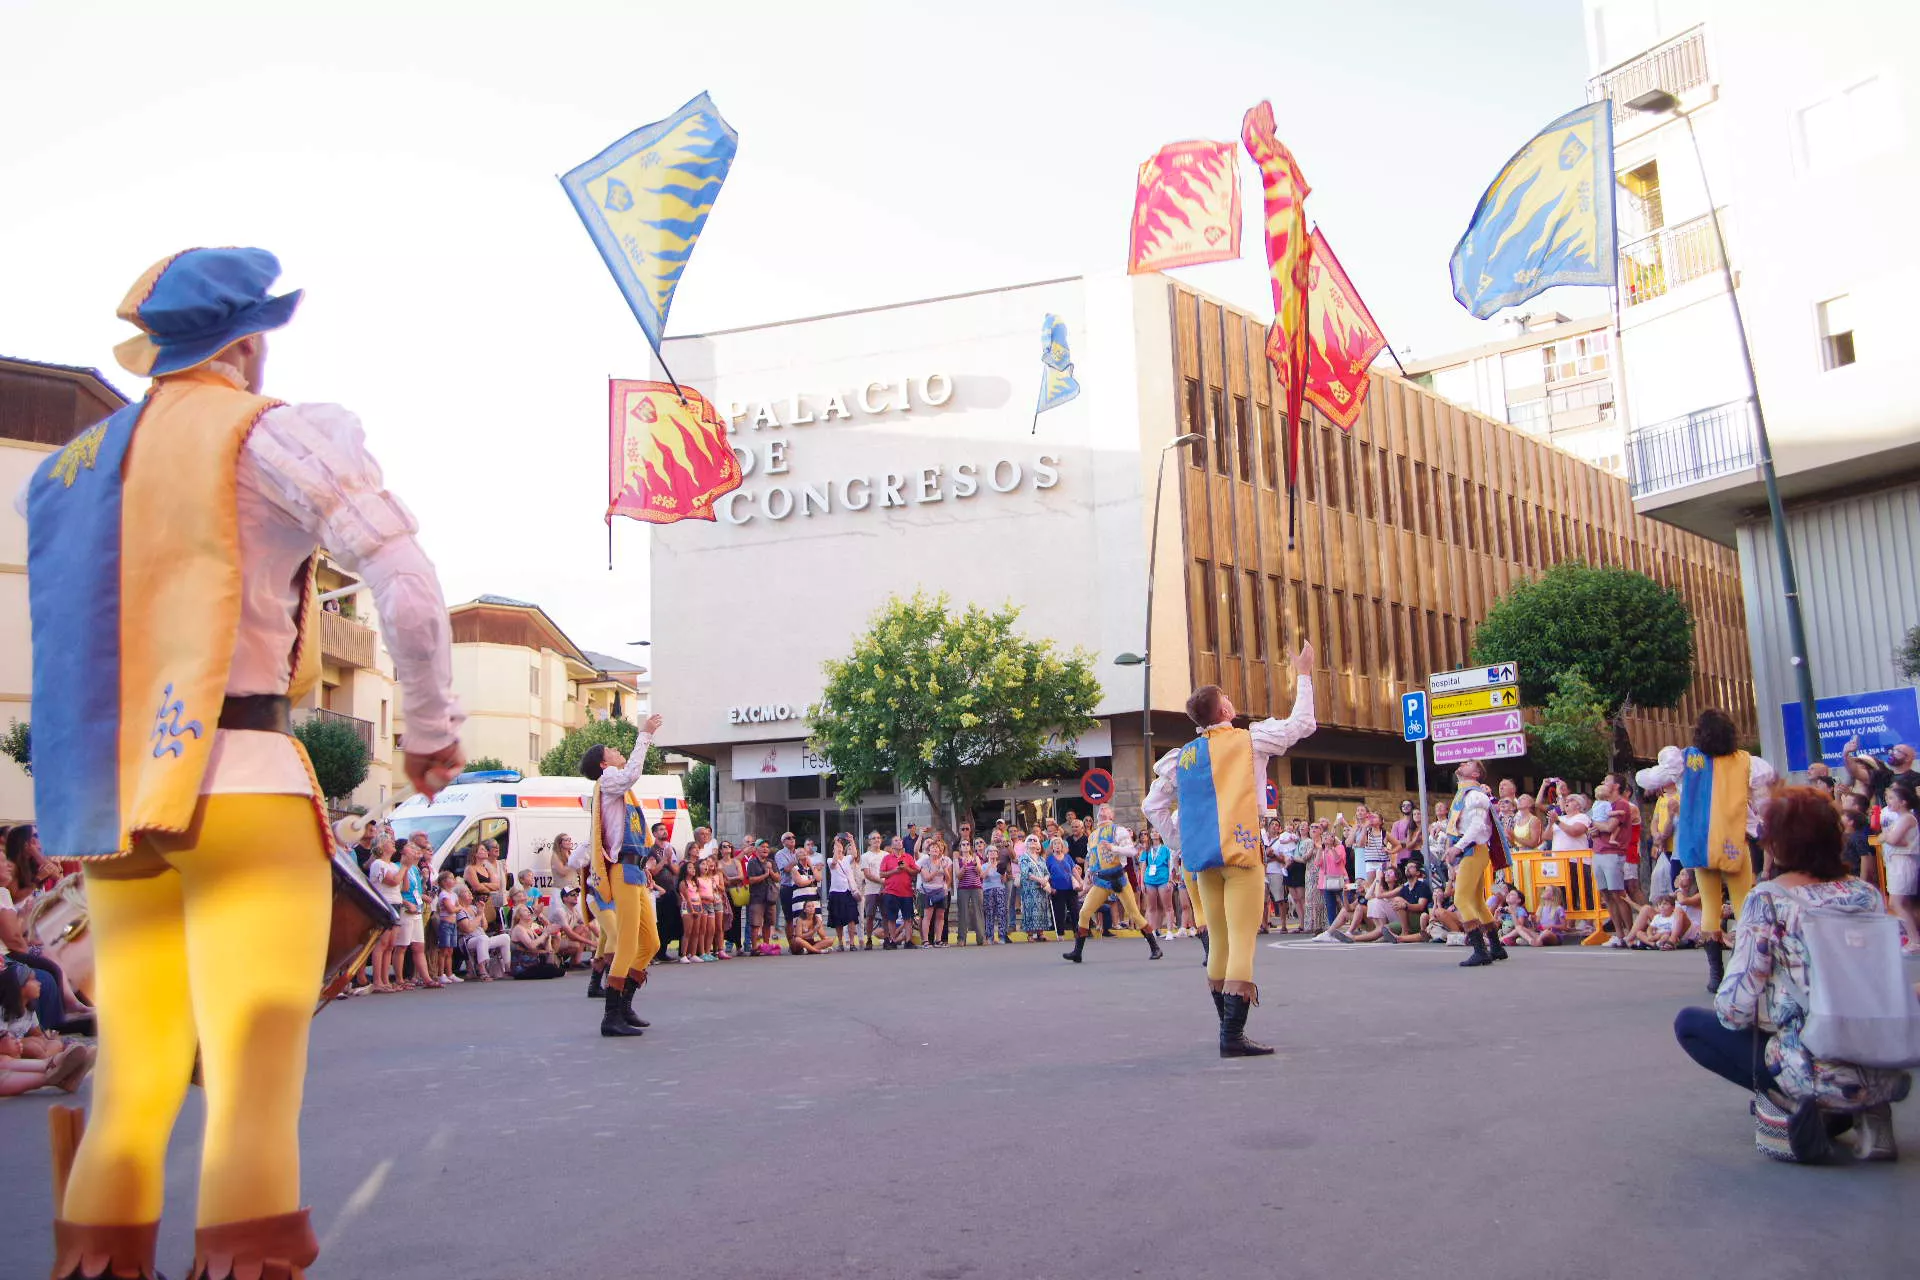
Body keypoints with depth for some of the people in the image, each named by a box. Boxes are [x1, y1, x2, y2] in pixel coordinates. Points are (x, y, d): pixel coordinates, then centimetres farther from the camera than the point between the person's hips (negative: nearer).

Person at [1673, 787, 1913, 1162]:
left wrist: (1726, 1009, 9)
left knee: (1689, 1022, 11)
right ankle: (1866, 1110, 12)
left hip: (1818, 1075, -6)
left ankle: (1798, 1102, -1)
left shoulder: (1767, 899, -10)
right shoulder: (1868, 894, 6)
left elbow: (1734, 1008, -15)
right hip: (1890, 1075, 6)